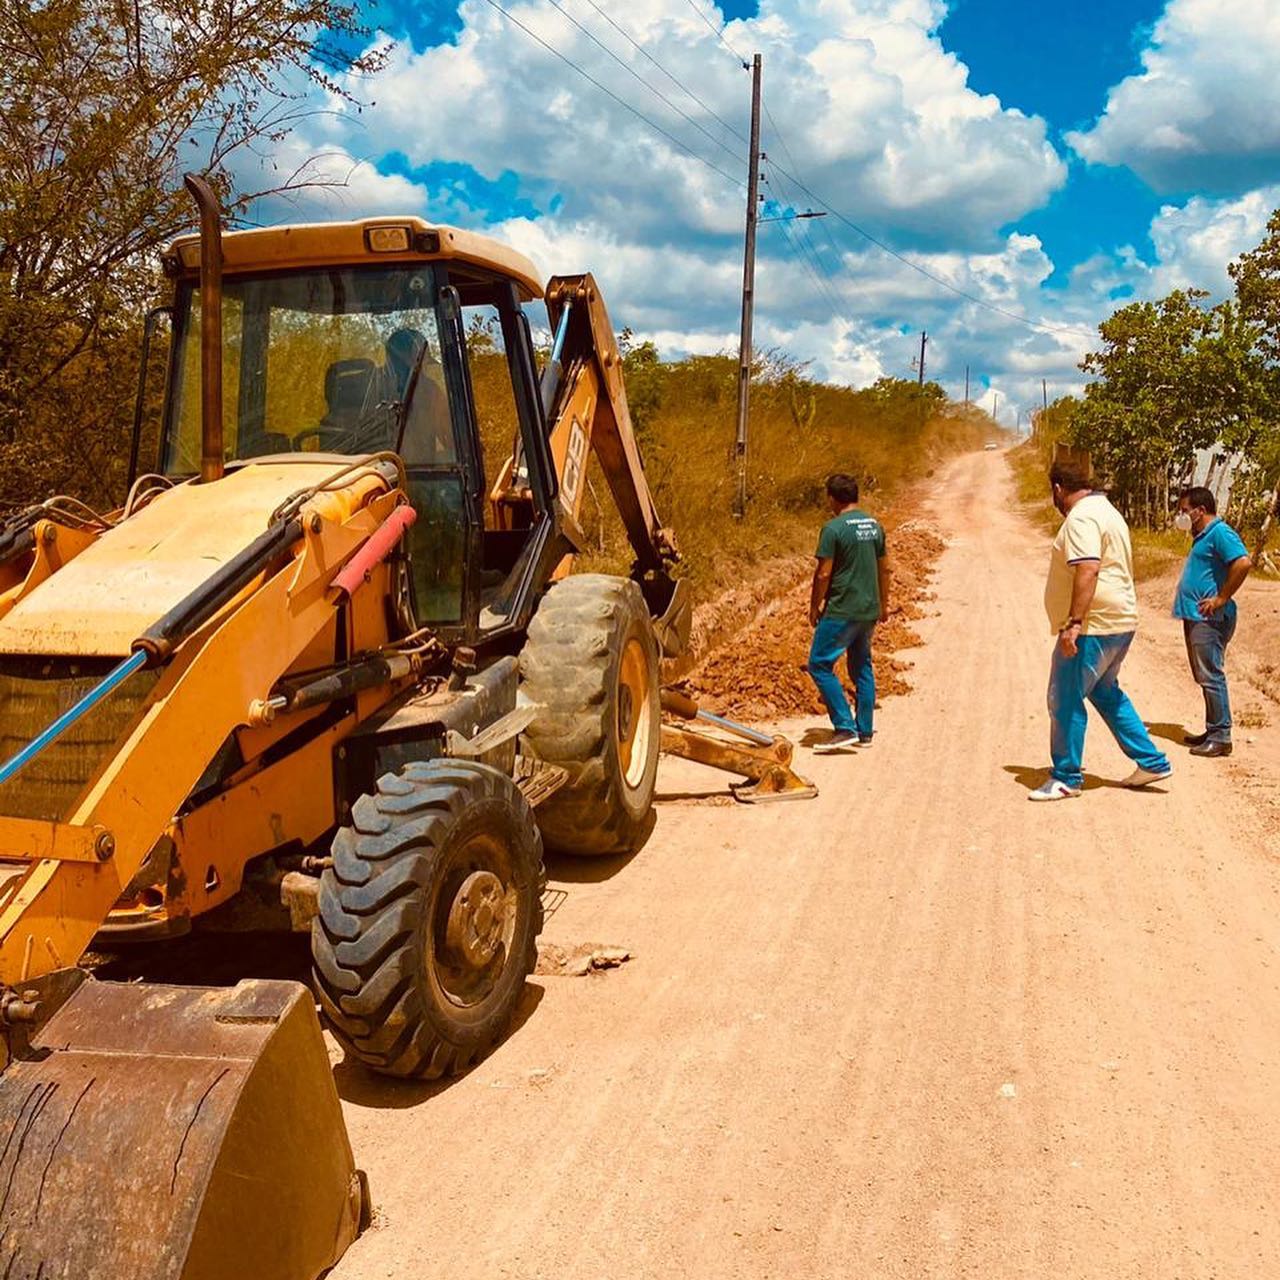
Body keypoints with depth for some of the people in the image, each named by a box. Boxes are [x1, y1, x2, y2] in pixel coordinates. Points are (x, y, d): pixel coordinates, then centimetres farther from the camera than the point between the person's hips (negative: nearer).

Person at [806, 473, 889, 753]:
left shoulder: (833, 528, -14)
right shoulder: (874, 525, 9)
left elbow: (823, 574, -15)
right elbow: (884, 568, 15)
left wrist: (815, 607, -4)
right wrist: (883, 603, 24)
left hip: (842, 611, -8)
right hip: (869, 610, 8)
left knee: (820, 665, -1)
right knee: (862, 667, 16)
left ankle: (845, 728, -7)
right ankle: (864, 732, 19)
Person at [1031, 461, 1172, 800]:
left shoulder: (1081, 518, -16)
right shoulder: (1106, 511, 18)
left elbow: (1088, 570, -28)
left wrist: (1073, 623, -32)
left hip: (1093, 626, -11)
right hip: (1119, 622, 11)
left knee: (1065, 699, -3)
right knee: (1106, 693, 22)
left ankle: (1066, 778, 6)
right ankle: (1152, 762, 26)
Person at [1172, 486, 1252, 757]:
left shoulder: (1220, 533, -12)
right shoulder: (1202, 537, 19)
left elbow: (1244, 563, -26)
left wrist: (1221, 599, -22)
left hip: (1209, 619, -11)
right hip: (1195, 618, 11)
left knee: (1211, 676, -9)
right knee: (1204, 677, 14)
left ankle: (1221, 737, -5)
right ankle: (1213, 731, 21)